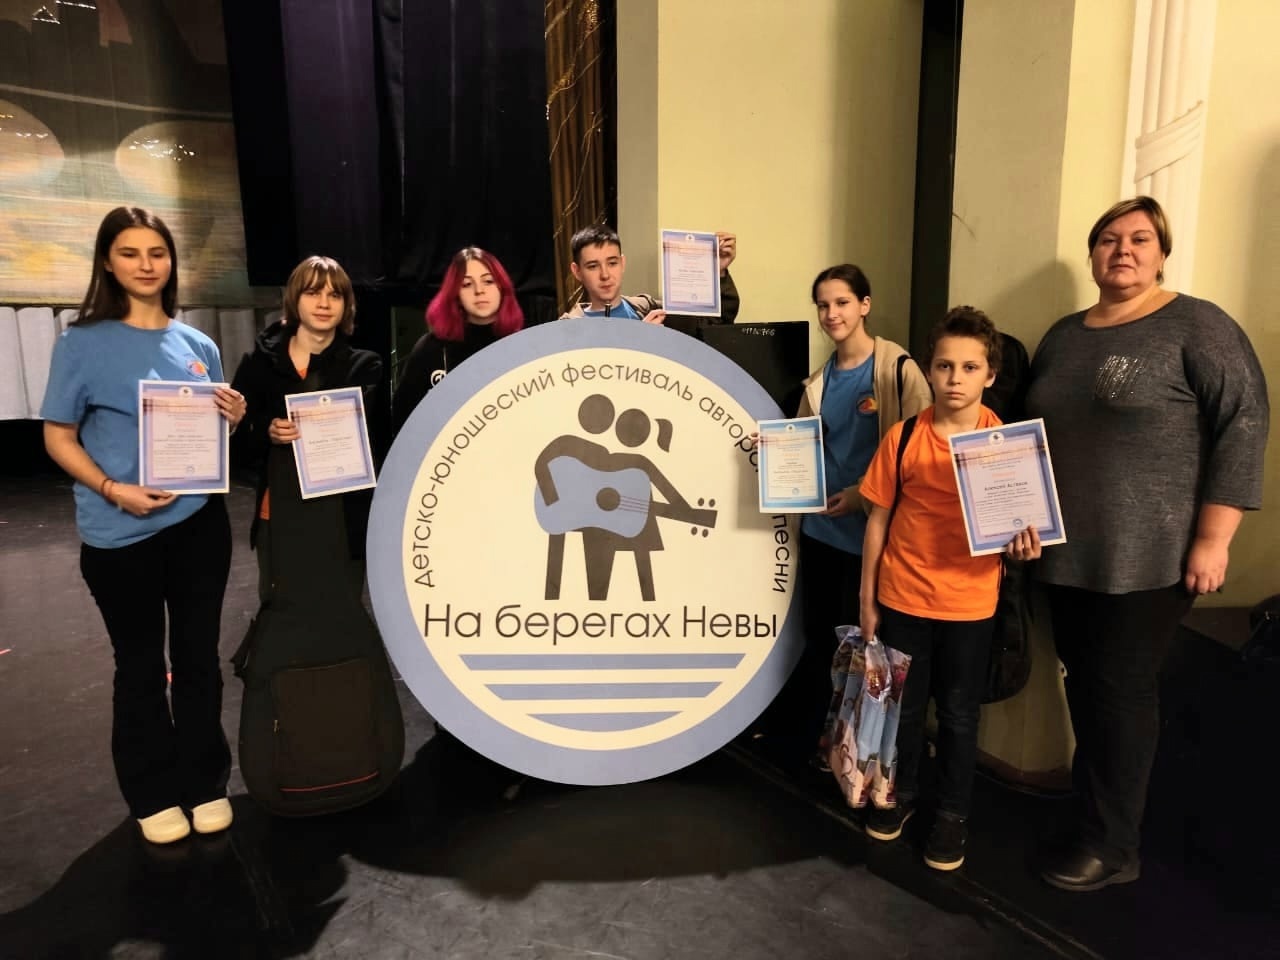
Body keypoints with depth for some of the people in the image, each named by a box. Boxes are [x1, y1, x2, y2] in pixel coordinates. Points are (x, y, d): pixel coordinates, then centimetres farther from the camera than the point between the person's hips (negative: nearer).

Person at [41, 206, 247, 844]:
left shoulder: (197, 345, 6)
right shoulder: (83, 343, -4)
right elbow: (58, 437, -3)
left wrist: (232, 420, -9)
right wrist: (113, 489, -18)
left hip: (199, 522, 3)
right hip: (119, 533, -2)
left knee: (197, 655, 11)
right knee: (139, 663, 11)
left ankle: (204, 782, 27)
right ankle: (153, 793, 27)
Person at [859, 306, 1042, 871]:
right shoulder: (903, 438, -6)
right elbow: (878, 519, 0)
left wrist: (1023, 543, -21)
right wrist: (867, 601, 1)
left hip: (970, 603, 0)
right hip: (902, 598, 1)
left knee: (959, 714, 14)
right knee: (903, 705, 17)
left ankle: (953, 814, 34)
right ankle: (901, 793, 40)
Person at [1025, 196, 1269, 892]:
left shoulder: (1196, 326, -5)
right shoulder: (1062, 337, 13)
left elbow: (1242, 427, -11)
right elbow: (1031, 432, 18)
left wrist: (1212, 539, -15)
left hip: (1150, 557, -5)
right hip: (1068, 553, 6)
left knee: (1120, 692, 2)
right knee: (1084, 687, 13)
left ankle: (1110, 845, 18)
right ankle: (1095, 806, 31)